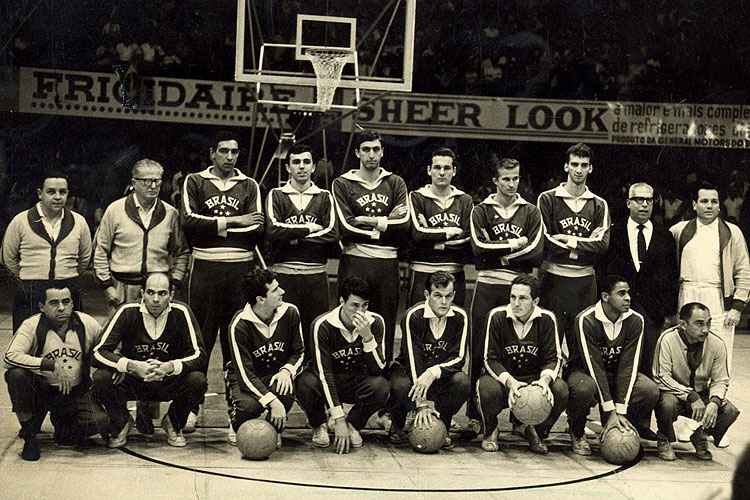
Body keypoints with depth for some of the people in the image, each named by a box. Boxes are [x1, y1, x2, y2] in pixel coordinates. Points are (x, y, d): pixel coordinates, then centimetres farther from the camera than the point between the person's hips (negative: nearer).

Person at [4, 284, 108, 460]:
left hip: (75, 393, 2)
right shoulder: (32, 325, -14)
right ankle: (29, 435, -9)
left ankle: (62, 424, 15)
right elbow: (10, 355, -29)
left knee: (101, 422, -22)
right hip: (39, 390, -2)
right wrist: (52, 365, -35)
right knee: (16, 374, -32)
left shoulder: (87, 324, -6)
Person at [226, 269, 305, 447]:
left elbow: (299, 352, 5)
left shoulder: (290, 312, -10)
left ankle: (275, 428, 0)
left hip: (276, 376, 3)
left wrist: (287, 371, -19)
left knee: (286, 391, -33)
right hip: (246, 380, -2)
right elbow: (245, 373, -23)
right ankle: (237, 425, 5)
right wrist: (273, 402, -34)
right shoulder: (239, 324, -22)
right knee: (249, 405, -34)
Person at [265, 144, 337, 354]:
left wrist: (294, 237, -9)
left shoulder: (324, 197, 11)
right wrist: (310, 228, -8)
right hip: (284, 273, -1)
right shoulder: (276, 195, 7)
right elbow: (273, 230, -10)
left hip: (316, 274, 1)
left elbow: (332, 233, -4)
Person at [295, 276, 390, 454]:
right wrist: (339, 420, -29)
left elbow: (378, 369, -20)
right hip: (329, 383, -2)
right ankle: (319, 425, -1)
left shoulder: (375, 322, -14)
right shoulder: (322, 325, -22)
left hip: (358, 382, 2)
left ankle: (353, 424, 0)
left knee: (381, 386, -31)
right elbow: (324, 373, -25)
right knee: (306, 383, -35)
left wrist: (367, 336, -36)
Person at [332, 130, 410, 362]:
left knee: (386, 322, 5)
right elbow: (347, 227, -7)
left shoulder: (395, 183, 13)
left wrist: (368, 221, -8)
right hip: (354, 261, -2)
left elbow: (404, 221, -3)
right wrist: (385, 223, -6)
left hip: (387, 262, 2)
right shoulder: (342, 183, 6)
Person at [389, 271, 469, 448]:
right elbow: (413, 359, -27)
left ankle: (441, 427, -4)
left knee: (463, 382, -29)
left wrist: (434, 372, -34)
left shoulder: (460, 317, -11)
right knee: (400, 386, -36)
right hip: (409, 369, -2)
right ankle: (397, 426, -2)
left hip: (442, 373, 3)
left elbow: (458, 358, -13)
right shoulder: (413, 316, -21)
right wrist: (423, 404, -35)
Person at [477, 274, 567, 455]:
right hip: (503, 377, -1)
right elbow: (490, 359, -11)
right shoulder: (497, 316, -9)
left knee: (560, 389, -28)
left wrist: (545, 379, -28)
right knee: (487, 388, -36)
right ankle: (490, 431, 0)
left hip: (534, 379, 2)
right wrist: (510, 382, -29)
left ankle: (535, 431, 2)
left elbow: (554, 358, -5)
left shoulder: (546, 319, -5)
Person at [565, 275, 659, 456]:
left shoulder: (635, 320, -13)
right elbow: (594, 366, -28)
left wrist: (620, 411, -26)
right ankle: (577, 434, -8)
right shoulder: (586, 320, -25)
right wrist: (611, 411, -32)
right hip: (585, 371, -3)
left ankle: (626, 428, 4)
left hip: (618, 374, 3)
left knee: (651, 391, -25)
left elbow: (628, 365, -18)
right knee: (584, 387, -39)